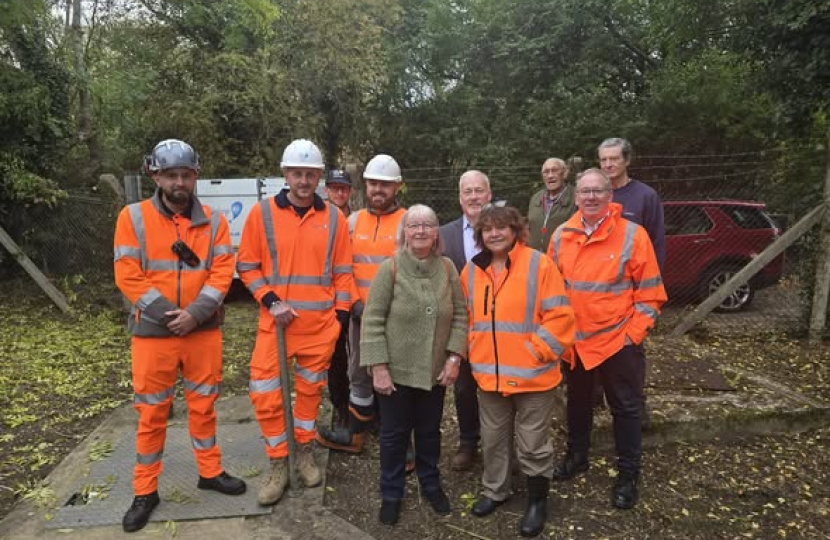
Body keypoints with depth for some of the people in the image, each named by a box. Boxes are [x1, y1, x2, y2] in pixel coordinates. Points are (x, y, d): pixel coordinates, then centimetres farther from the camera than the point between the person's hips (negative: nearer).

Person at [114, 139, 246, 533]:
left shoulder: (213, 220, 2)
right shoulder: (133, 217, -3)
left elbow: (222, 272, -5)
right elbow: (127, 276, -8)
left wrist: (195, 313, -17)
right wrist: (167, 314, -16)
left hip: (204, 330, 2)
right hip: (153, 331, -1)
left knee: (203, 404, 14)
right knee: (151, 412, 9)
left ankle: (210, 472, 32)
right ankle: (145, 491, 24)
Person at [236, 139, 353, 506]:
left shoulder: (333, 218, 2)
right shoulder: (262, 213, -2)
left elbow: (343, 272, 6)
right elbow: (247, 266, 0)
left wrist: (341, 314, 2)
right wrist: (270, 301, -12)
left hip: (320, 323, 1)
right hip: (276, 321, -1)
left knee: (310, 389, 14)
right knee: (265, 393, -1)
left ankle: (305, 452, 33)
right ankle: (277, 464, 18)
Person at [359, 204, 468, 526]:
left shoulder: (447, 268, -2)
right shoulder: (390, 269, -12)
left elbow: (460, 315, 3)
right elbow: (372, 321, -12)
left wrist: (454, 357, -5)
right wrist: (378, 367, -15)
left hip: (435, 371, 3)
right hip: (396, 371, -2)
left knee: (430, 431, 20)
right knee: (394, 434, 13)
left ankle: (430, 484, 43)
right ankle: (391, 494, 34)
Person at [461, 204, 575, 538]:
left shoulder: (538, 264, -12)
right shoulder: (472, 270, 4)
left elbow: (560, 316, -12)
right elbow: (466, 316, 15)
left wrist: (537, 351, -15)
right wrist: (473, 350, 7)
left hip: (532, 374, -4)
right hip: (488, 374, 5)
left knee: (533, 445, 9)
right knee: (493, 439, 20)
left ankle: (537, 503, 31)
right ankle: (494, 490, 42)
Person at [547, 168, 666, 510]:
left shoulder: (632, 235, -12)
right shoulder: (561, 236, -1)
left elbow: (650, 293, -8)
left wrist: (634, 334, -11)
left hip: (618, 341, -4)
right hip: (574, 341, 4)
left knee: (625, 408, 9)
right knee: (577, 401, 20)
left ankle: (628, 474, 26)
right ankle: (577, 456, 40)